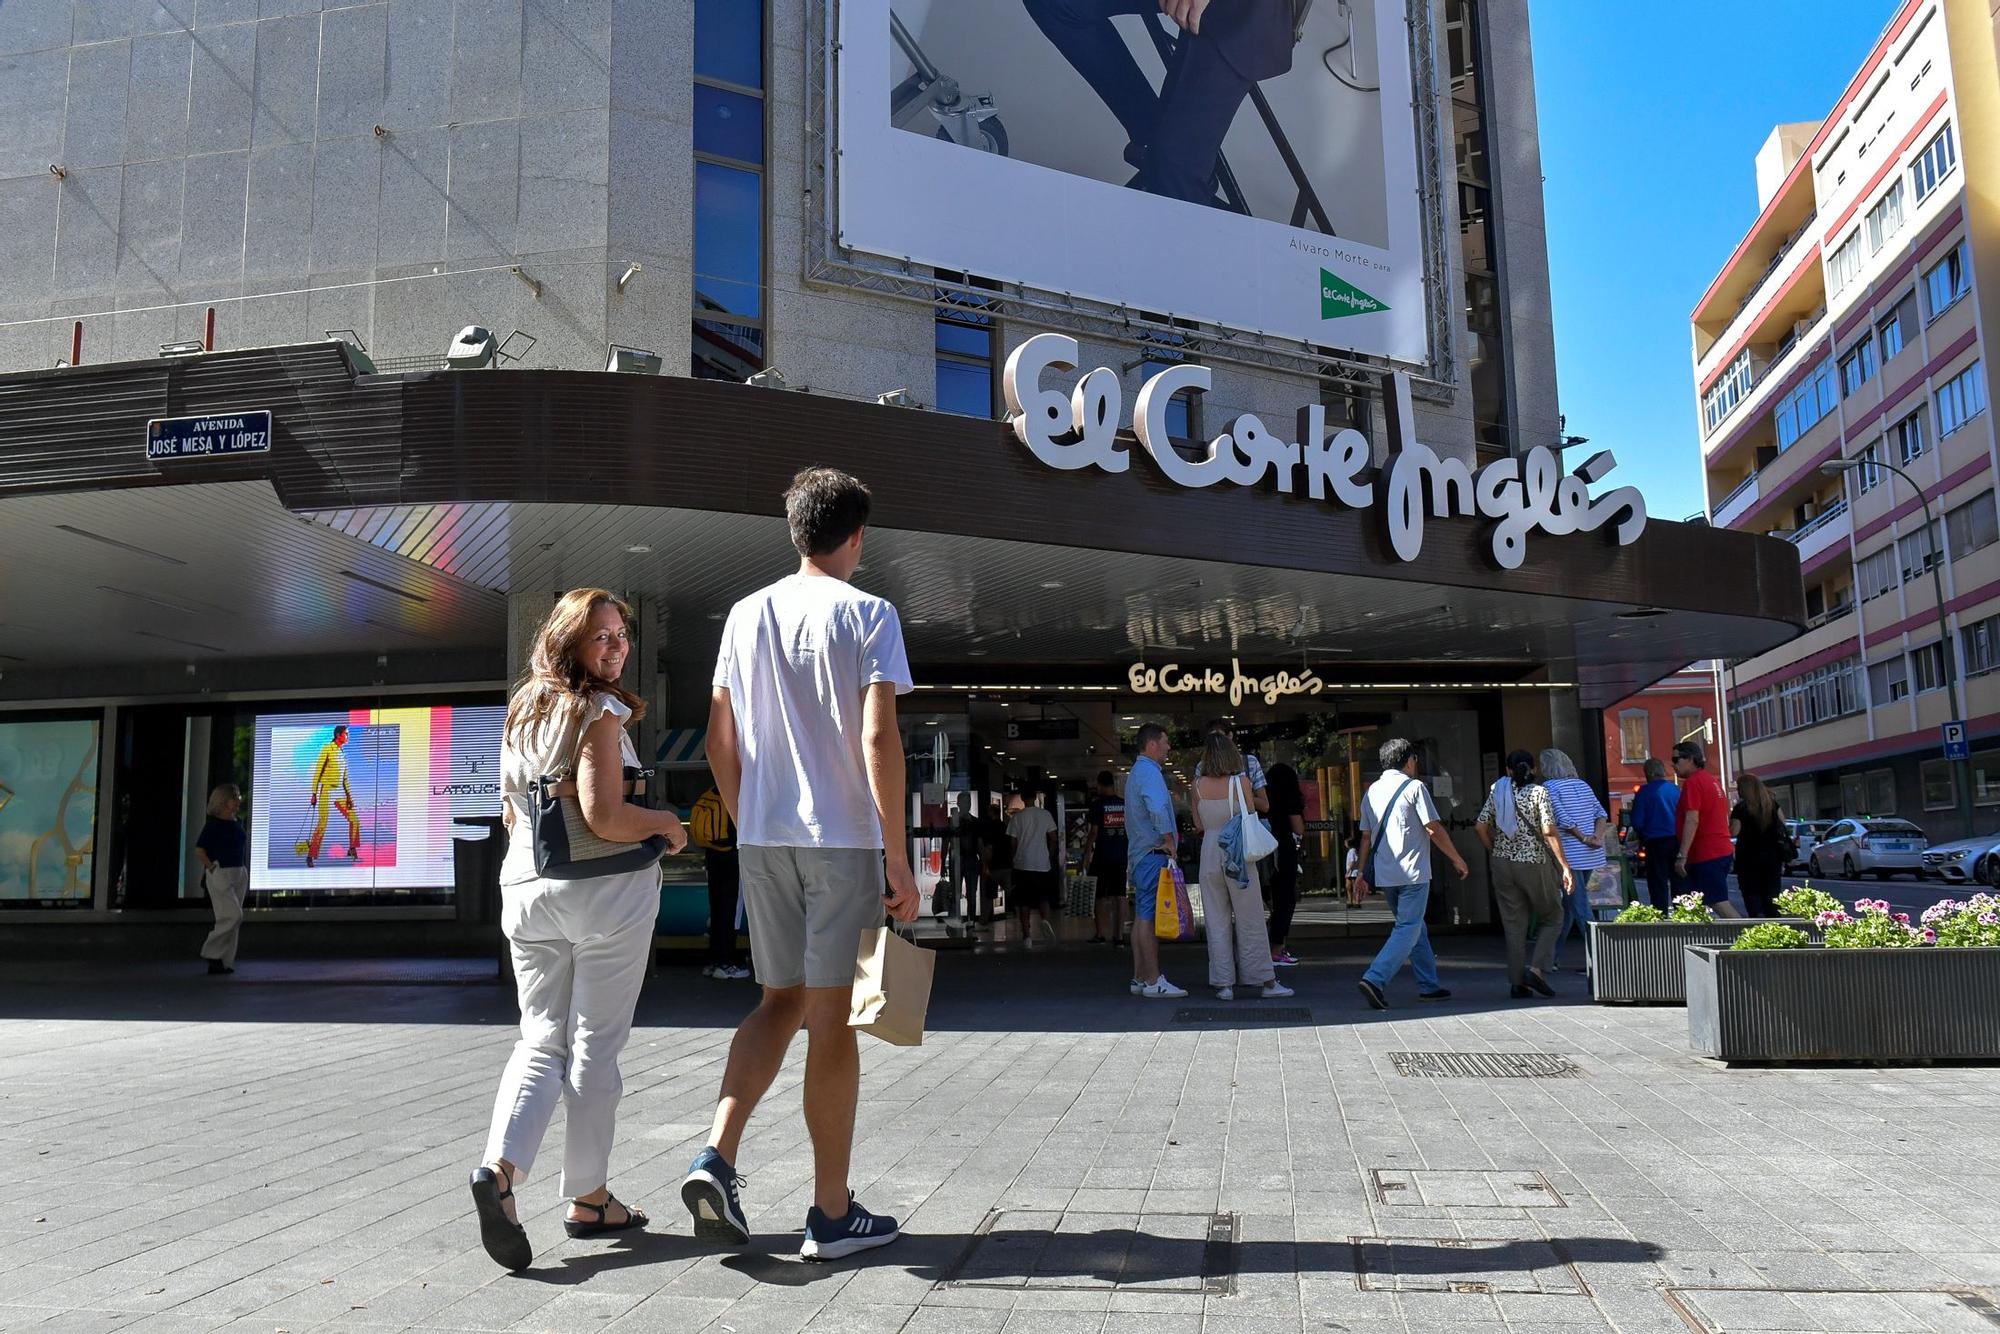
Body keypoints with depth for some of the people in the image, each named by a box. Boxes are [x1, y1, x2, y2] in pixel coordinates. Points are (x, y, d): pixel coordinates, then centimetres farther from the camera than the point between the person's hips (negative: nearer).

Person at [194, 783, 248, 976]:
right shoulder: (214, 824, -8)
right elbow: (199, 850, -10)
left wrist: (245, 872, 13)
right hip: (220, 874, -7)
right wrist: (211, 867, -14)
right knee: (233, 915, -14)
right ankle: (211, 951, 2)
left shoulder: (237, 823, 12)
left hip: (239, 874, 7)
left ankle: (225, 961, 11)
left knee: (232, 918, 7)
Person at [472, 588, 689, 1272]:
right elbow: (604, 814, -22)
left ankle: (500, 1167, -10)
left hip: (525, 888, 6)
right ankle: (588, 1197, 17)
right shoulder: (600, 711, -13)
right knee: (595, 1045, 5)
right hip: (606, 892, -6)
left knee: (540, 1040, 12)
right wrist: (666, 824, -6)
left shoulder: (519, 714, 12)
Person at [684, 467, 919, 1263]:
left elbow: (720, 743, 10)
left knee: (781, 1001, 18)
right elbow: (878, 738, -13)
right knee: (830, 1016, 3)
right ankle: (831, 1214, 12)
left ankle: (716, 1159, 3)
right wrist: (898, 860, -10)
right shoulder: (869, 615, -5)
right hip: (843, 839, -4)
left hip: (762, 838, 4)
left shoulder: (746, 615, 9)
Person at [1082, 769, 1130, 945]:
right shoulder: (1125, 804, 4)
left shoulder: (1098, 804, -8)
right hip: (1122, 855, 3)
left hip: (1102, 856, -3)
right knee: (1120, 895, 3)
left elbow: (1093, 832, -10)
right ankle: (1119, 935, 0)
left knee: (1101, 895, 7)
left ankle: (1100, 933, 10)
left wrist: (1087, 853, -3)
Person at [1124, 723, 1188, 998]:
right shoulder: (1149, 772, -12)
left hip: (1139, 854, 10)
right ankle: (1153, 981, -10)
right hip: (1154, 854, -10)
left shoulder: (1137, 772, 21)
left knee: (1141, 916, 10)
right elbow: (1158, 810, -26)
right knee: (1150, 916, -10)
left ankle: (1140, 978, 13)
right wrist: (1170, 841, -18)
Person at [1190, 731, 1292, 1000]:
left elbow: (1199, 825, 7)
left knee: (1216, 922, 8)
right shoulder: (1241, 781, -8)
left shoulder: (1198, 785, -1)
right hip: (1238, 855, -2)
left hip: (1210, 852, 2)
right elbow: (1251, 818, 0)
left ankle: (1224, 984, 8)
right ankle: (1267, 982, 10)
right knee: (1250, 921, 5)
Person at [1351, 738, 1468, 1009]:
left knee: (1415, 926, 18)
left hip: (1384, 874, 7)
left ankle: (1429, 985, 21)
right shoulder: (1414, 787, -7)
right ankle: (1375, 979, -21)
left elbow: (1366, 837, 12)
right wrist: (1457, 859, 2)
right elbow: (1434, 829, -9)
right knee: (1408, 929, -6)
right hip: (1412, 873, -7)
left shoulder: (1371, 791, 12)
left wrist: (1362, 874, 15)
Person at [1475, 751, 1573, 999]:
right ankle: (1537, 968, -2)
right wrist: (1565, 866, -13)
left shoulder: (1497, 792, 4)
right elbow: (1549, 831, -16)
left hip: (1502, 864, 3)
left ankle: (1517, 982, 8)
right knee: (1552, 917, 14)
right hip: (1534, 863, -3)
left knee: (1513, 923, 9)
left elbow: (1480, 827, -1)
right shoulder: (1539, 792, -6)